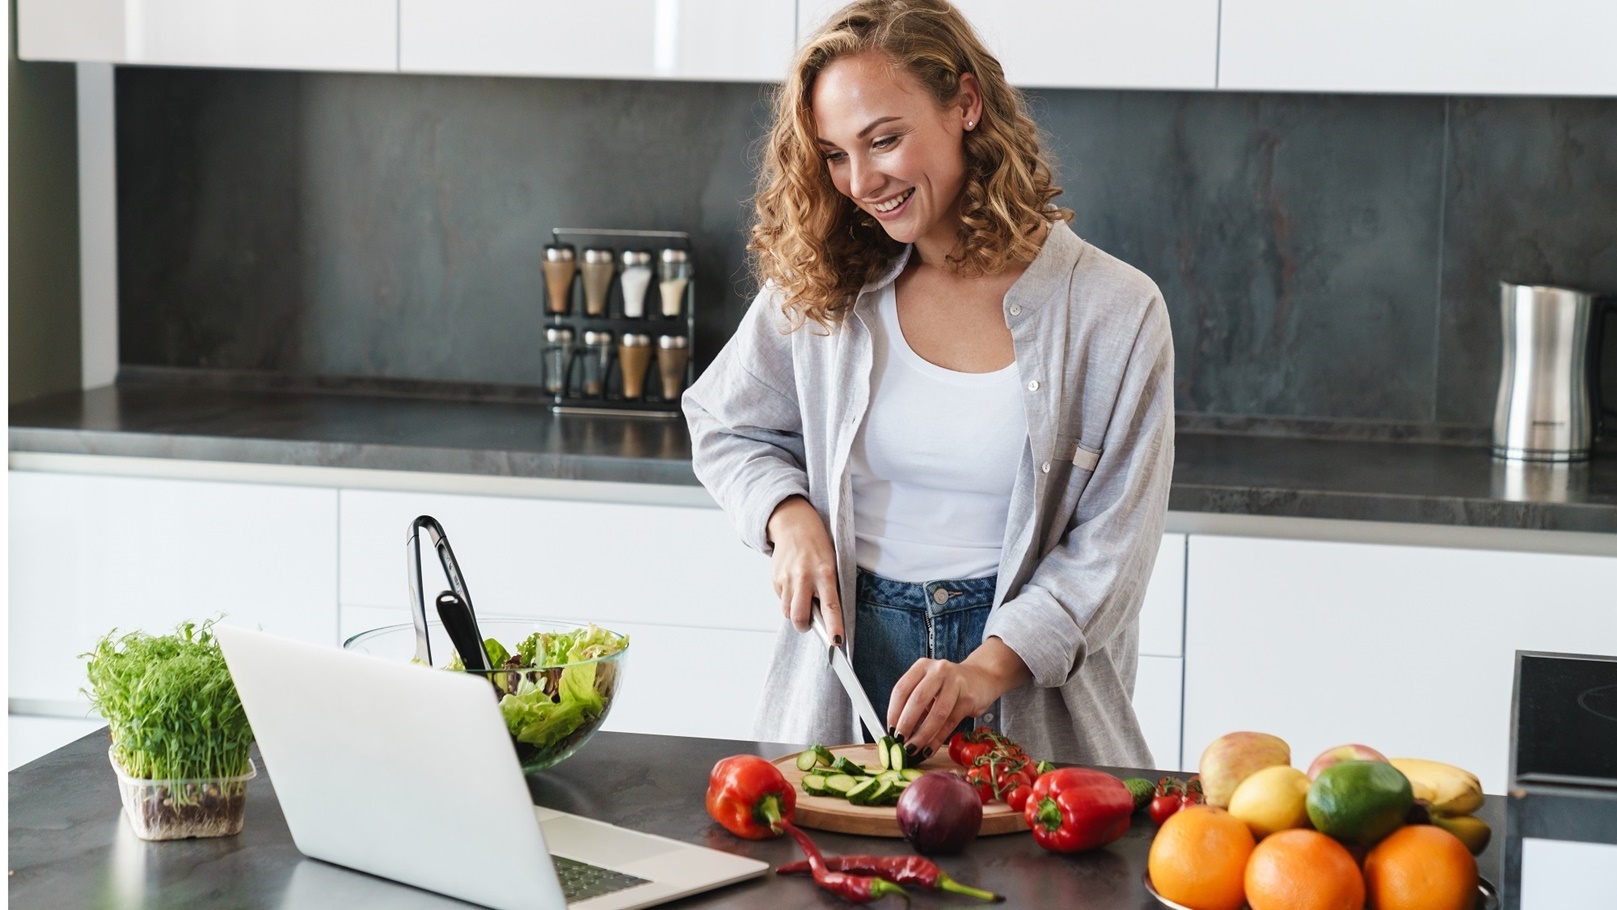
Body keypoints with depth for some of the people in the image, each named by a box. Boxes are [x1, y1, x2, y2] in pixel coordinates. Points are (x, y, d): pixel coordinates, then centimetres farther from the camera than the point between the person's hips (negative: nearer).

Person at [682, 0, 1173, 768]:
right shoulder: (816, 288, 4)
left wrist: (986, 668, -19)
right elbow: (724, 426, 19)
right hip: (846, 666, 2)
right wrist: (788, 517, -1)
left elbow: (1111, 549, -6)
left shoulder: (1113, 312, -5)